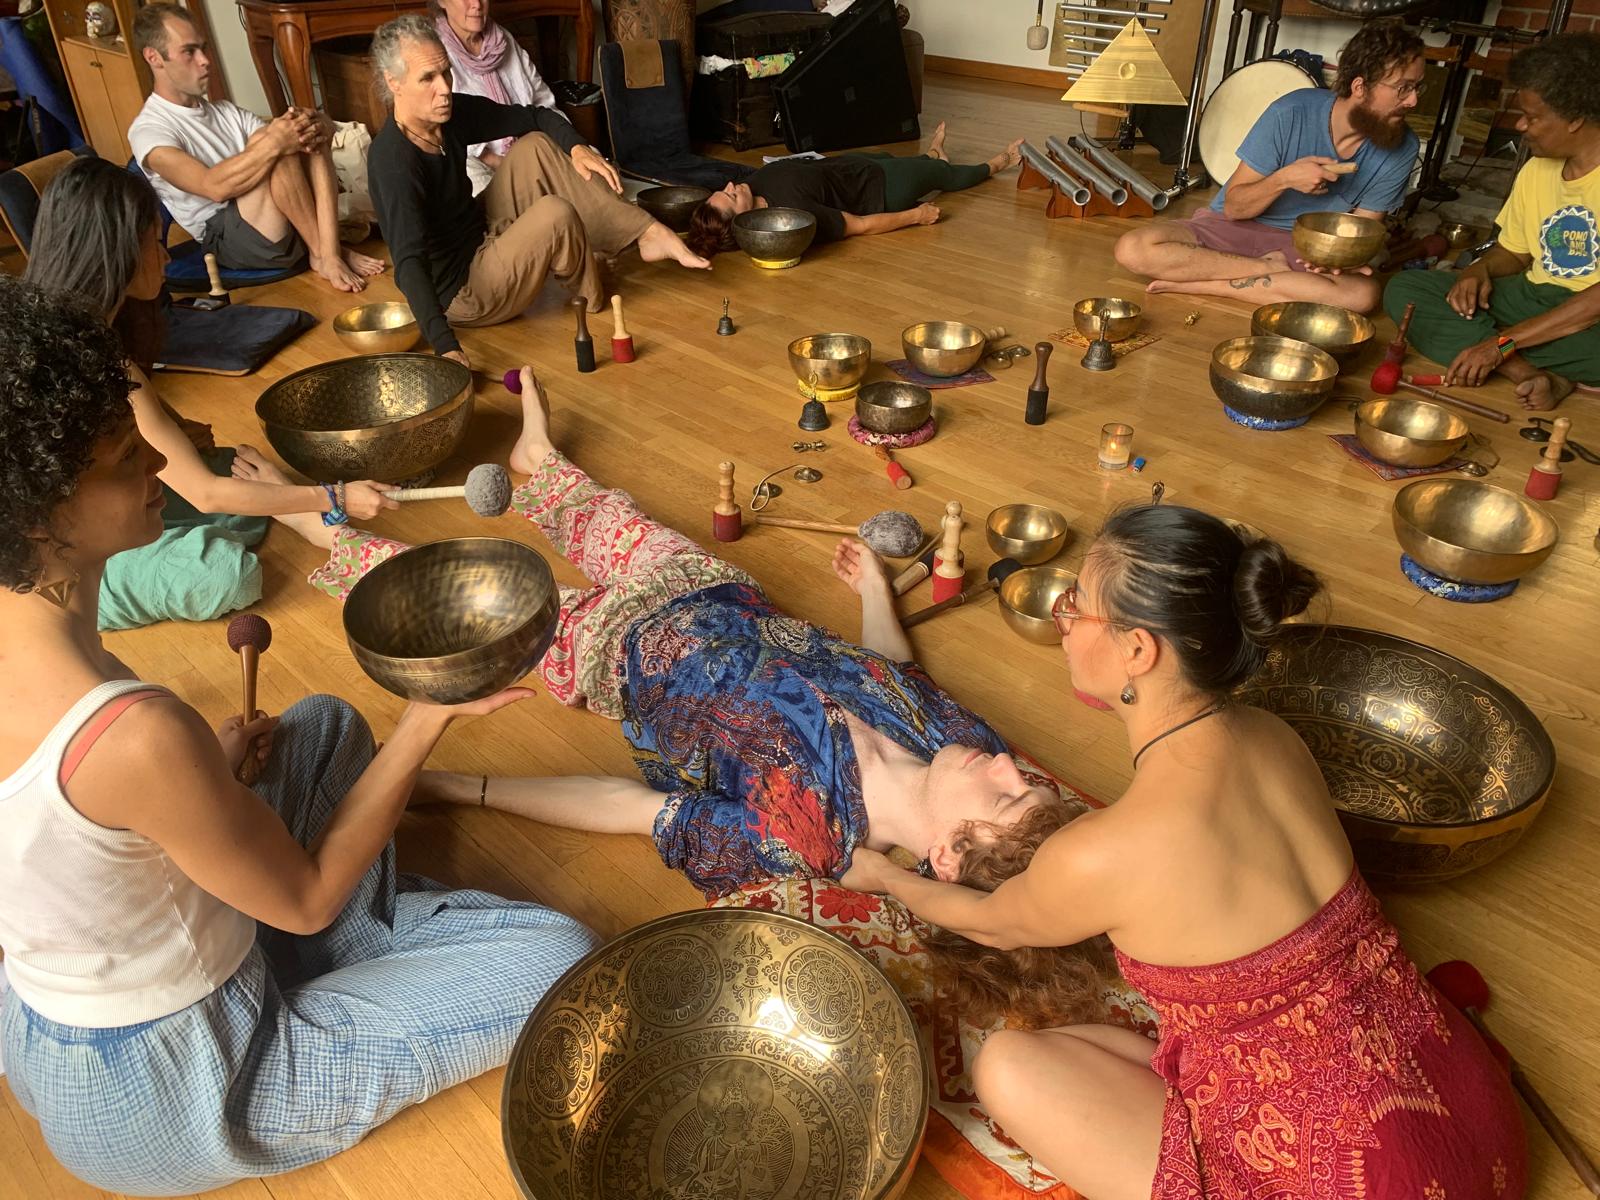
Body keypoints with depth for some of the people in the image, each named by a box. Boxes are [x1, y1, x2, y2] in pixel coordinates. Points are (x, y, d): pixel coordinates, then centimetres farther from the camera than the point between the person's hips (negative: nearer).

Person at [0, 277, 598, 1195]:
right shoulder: (136, 736, -38)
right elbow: (307, 900, -21)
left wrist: (203, 768, 0)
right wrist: (427, 722, -18)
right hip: (164, 1099, -8)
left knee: (327, 724, 18)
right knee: (561, 956, -11)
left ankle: (380, 932, 16)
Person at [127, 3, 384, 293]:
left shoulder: (224, 111, 20)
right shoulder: (148, 131, -4)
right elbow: (214, 187, -23)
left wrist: (315, 127, -14)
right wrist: (274, 143, -28)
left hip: (289, 225, 7)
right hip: (230, 239, -7)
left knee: (308, 139, -10)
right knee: (270, 142, -25)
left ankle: (329, 254, -24)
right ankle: (322, 254, -15)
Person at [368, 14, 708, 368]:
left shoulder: (454, 113, -3)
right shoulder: (391, 161, -26)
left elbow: (536, 117, 10)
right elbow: (409, 263, -37)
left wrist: (577, 147, -11)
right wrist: (445, 347, -48)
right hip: (460, 293, -9)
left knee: (535, 146, 0)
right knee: (555, 214, -28)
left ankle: (649, 234, -5)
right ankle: (589, 295, 3)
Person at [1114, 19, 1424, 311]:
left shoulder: (1401, 149, -10)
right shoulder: (1291, 114, -18)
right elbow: (1233, 207, -11)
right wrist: (1284, 178, -30)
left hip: (1303, 245, 2)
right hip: (1233, 227, -2)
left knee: (1364, 293, -33)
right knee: (1133, 249, -28)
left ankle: (1202, 283, -24)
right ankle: (1270, 270, -16)